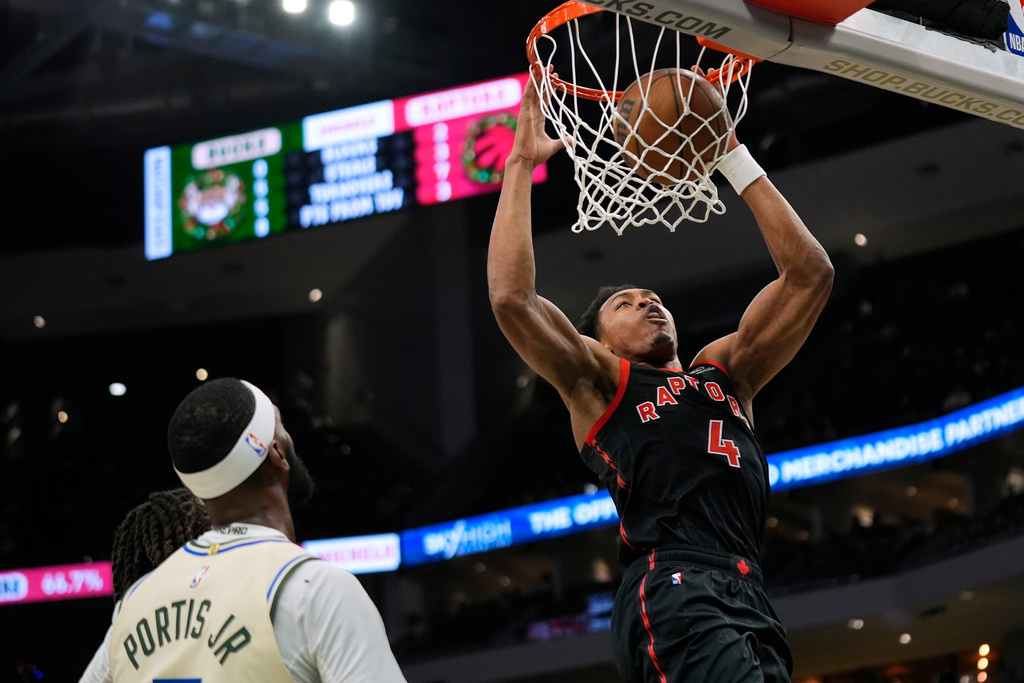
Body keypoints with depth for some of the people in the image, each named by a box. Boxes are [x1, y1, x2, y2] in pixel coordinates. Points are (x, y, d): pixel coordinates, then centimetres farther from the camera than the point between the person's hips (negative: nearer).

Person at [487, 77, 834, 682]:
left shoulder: (725, 371, 31)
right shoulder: (596, 380, 19)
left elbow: (809, 273, 27)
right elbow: (511, 296, 2)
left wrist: (733, 157, 25)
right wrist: (521, 164, 10)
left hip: (748, 600, 7)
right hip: (670, 590, -7)